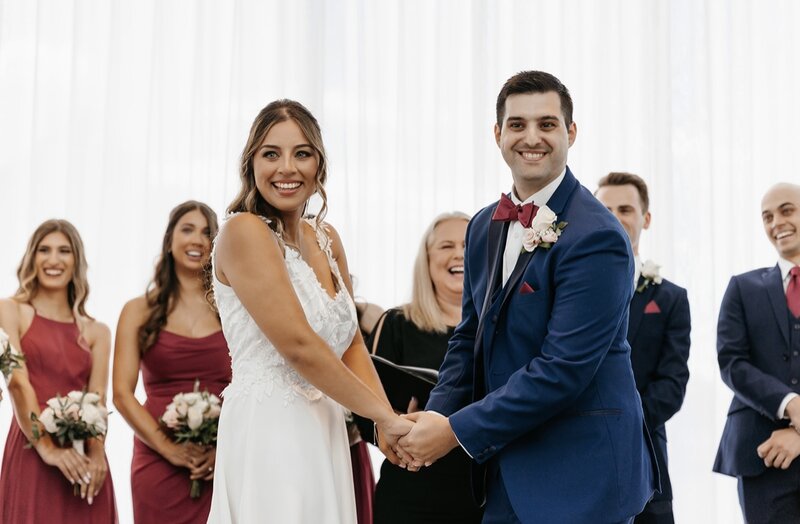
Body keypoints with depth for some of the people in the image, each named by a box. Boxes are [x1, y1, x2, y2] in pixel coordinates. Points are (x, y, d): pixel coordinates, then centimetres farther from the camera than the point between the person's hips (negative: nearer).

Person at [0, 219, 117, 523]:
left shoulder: (97, 332, 14)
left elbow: (97, 399, 2)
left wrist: (96, 452, -17)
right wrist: (47, 448, -19)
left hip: (83, 462, 3)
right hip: (31, 452, -3)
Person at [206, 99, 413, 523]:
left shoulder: (326, 239, 10)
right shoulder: (244, 231, -13)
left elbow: (351, 343, 11)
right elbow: (297, 345, -19)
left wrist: (387, 422, -4)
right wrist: (385, 415, -13)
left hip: (324, 434, 7)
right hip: (268, 432, -7)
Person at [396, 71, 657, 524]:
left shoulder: (596, 237, -18)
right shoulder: (486, 227, 8)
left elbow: (563, 367, -22)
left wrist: (457, 431, -18)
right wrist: (438, 415, -4)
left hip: (580, 476, -7)